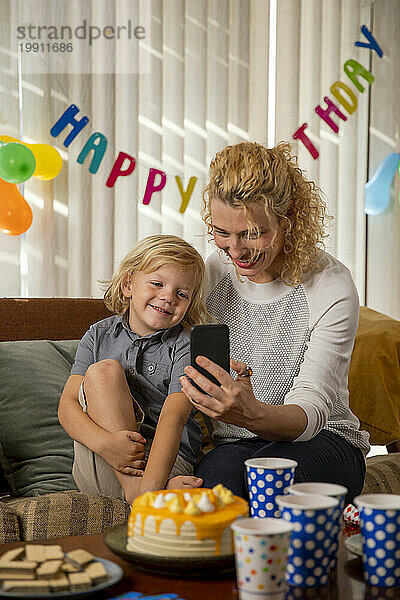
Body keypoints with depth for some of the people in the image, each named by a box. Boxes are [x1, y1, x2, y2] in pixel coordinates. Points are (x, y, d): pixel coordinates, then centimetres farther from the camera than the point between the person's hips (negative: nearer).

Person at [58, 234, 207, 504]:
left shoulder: (185, 347, -2)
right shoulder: (99, 335, 9)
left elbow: (174, 417, -17)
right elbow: (67, 405, -2)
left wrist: (150, 486, -33)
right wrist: (104, 442, -24)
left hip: (168, 466, -3)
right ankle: (134, 488, -26)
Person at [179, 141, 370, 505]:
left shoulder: (332, 287, -14)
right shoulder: (207, 275, 0)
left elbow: (311, 412, -22)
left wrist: (253, 414, -43)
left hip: (322, 442, -1)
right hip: (228, 444, 2)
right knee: (218, 474, -34)